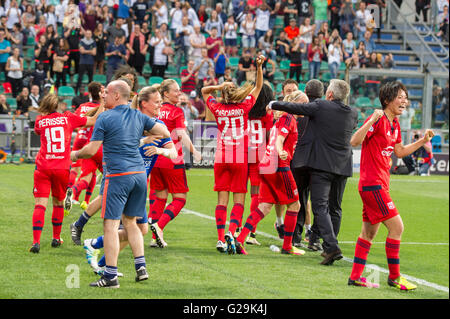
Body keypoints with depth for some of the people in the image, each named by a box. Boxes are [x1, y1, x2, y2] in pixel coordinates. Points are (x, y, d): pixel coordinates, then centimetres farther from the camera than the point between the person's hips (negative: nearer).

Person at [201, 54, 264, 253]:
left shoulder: (217, 108, 1)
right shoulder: (243, 108, -3)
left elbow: (204, 91, 19)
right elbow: (258, 87, 8)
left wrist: (218, 87, 2)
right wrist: (259, 67, 3)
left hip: (221, 160, 2)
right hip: (240, 160, -2)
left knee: (222, 200, 2)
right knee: (239, 200, 1)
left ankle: (221, 239, -7)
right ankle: (231, 231, -20)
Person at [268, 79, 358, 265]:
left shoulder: (320, 107, -8)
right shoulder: (353, 114, 7)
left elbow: (293, 108, -1)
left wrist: (272, 105, 18)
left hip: (322, 165, -5)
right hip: (343, 166, 5)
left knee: (320, 207, -8)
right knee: (334, 208, 16)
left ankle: (332, 246, -24)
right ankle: (329, 247, 22)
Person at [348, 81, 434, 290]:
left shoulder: (394, 124, 13)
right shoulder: (378, 120, -15)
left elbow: (400, 152, 26)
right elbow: (355, 141, -26)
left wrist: (422, 141, 17)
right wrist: (372, 120, -37)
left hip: (379, 184, 10)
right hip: (373, 184, -10)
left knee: (370, 231, 13)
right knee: (396, 227, -9)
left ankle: (355, 276, 19)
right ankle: (394, 277, 0)